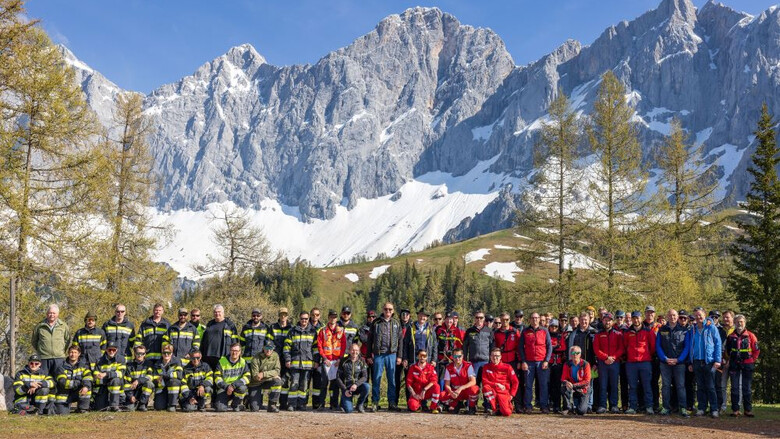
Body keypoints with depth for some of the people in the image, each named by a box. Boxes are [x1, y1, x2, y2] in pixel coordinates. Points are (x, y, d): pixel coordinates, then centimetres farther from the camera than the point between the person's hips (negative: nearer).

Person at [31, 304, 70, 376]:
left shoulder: (63, 326, 8)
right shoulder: (39, 326, 6)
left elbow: (68, 341, 14)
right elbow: (34, 342, 16)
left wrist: (65, 353, 8)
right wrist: (38, 352, 11)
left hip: (59, 358, 0)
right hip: (44, 358, 0)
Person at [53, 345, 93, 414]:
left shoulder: (83, 363, -2)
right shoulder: (62, 366, -8)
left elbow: (88, 376, -18)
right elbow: (63, 382, -20)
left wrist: (86, 386, -39)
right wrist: (78, 383, -28)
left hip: (78, 392, 1)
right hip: (65, 393, -1)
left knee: (87, 385, -28)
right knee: (62, 412, -16)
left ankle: (83, 408, -12)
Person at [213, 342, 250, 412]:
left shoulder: (243, 362, 1)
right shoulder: (222, 361, 0)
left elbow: (247, 377, -11)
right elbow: (217, 377, -4)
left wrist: (233, 385, -23)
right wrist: (226, 387, -18)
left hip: (236, 387, 1)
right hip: (223, 388, -1)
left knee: (242, 388, -36)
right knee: (220, 408, -25)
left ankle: (236, 405, -5)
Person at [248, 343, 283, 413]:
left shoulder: (275, 355, -4)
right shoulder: (256, 358, -15)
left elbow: (277, 370, -11)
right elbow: (254, 375, -18)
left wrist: (264, 374, -26)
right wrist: (270, 374, -28)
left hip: (268, 381, 3)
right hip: (256, 383, -3)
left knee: (277, 381, -32)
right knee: (254, 409, -14)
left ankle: (272, 405, -17)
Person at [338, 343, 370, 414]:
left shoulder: (361, 362, 1)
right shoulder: (344, 362, -2)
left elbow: (365, 377, -8)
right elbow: (338, 378, -1)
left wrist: (356, 384, -26)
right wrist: (345, 390, -12)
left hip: (357, 387, 2)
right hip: (346, 388, -2)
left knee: (366, 386, -32)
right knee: (348, 410, -21)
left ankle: (360, 405, -6)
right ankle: (344, 400, 17)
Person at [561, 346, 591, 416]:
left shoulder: (585, 364, -11)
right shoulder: (567, 365, -2)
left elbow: (587, 381, -14)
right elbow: (563, 379, -3)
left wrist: (574, 385, -22)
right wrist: (566, 382, -28)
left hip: (582, 390, -2)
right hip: (571, 389, 2)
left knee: (581, 411, -20)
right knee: (564, 387, -33)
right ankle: (568, 407, -15)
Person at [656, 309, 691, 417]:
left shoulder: (684, 330, 6)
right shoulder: (662, 330, 10)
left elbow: (687, 347, 2)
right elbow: (658, 346, 6)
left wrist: (678, 359, -9)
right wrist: (665, 359, -7)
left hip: (679, 362, -1)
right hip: (665, 362, 2)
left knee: (680, 385, -5)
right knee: (666, 385, 3)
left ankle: (683, 408, -3)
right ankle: (666, 407, 7)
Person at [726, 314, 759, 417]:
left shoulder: (750, 336, 0)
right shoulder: (731, 336, 7)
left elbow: (756, 350, 4)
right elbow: (727, 350, 18)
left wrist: (752, 360, -1)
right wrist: (731, 360, 10)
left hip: (747, 365, -2)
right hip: (734, 366, 2)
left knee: (747, 388, 4)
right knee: (734, 388, 2)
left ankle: (748, 410, 10)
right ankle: (735, 410, 6)